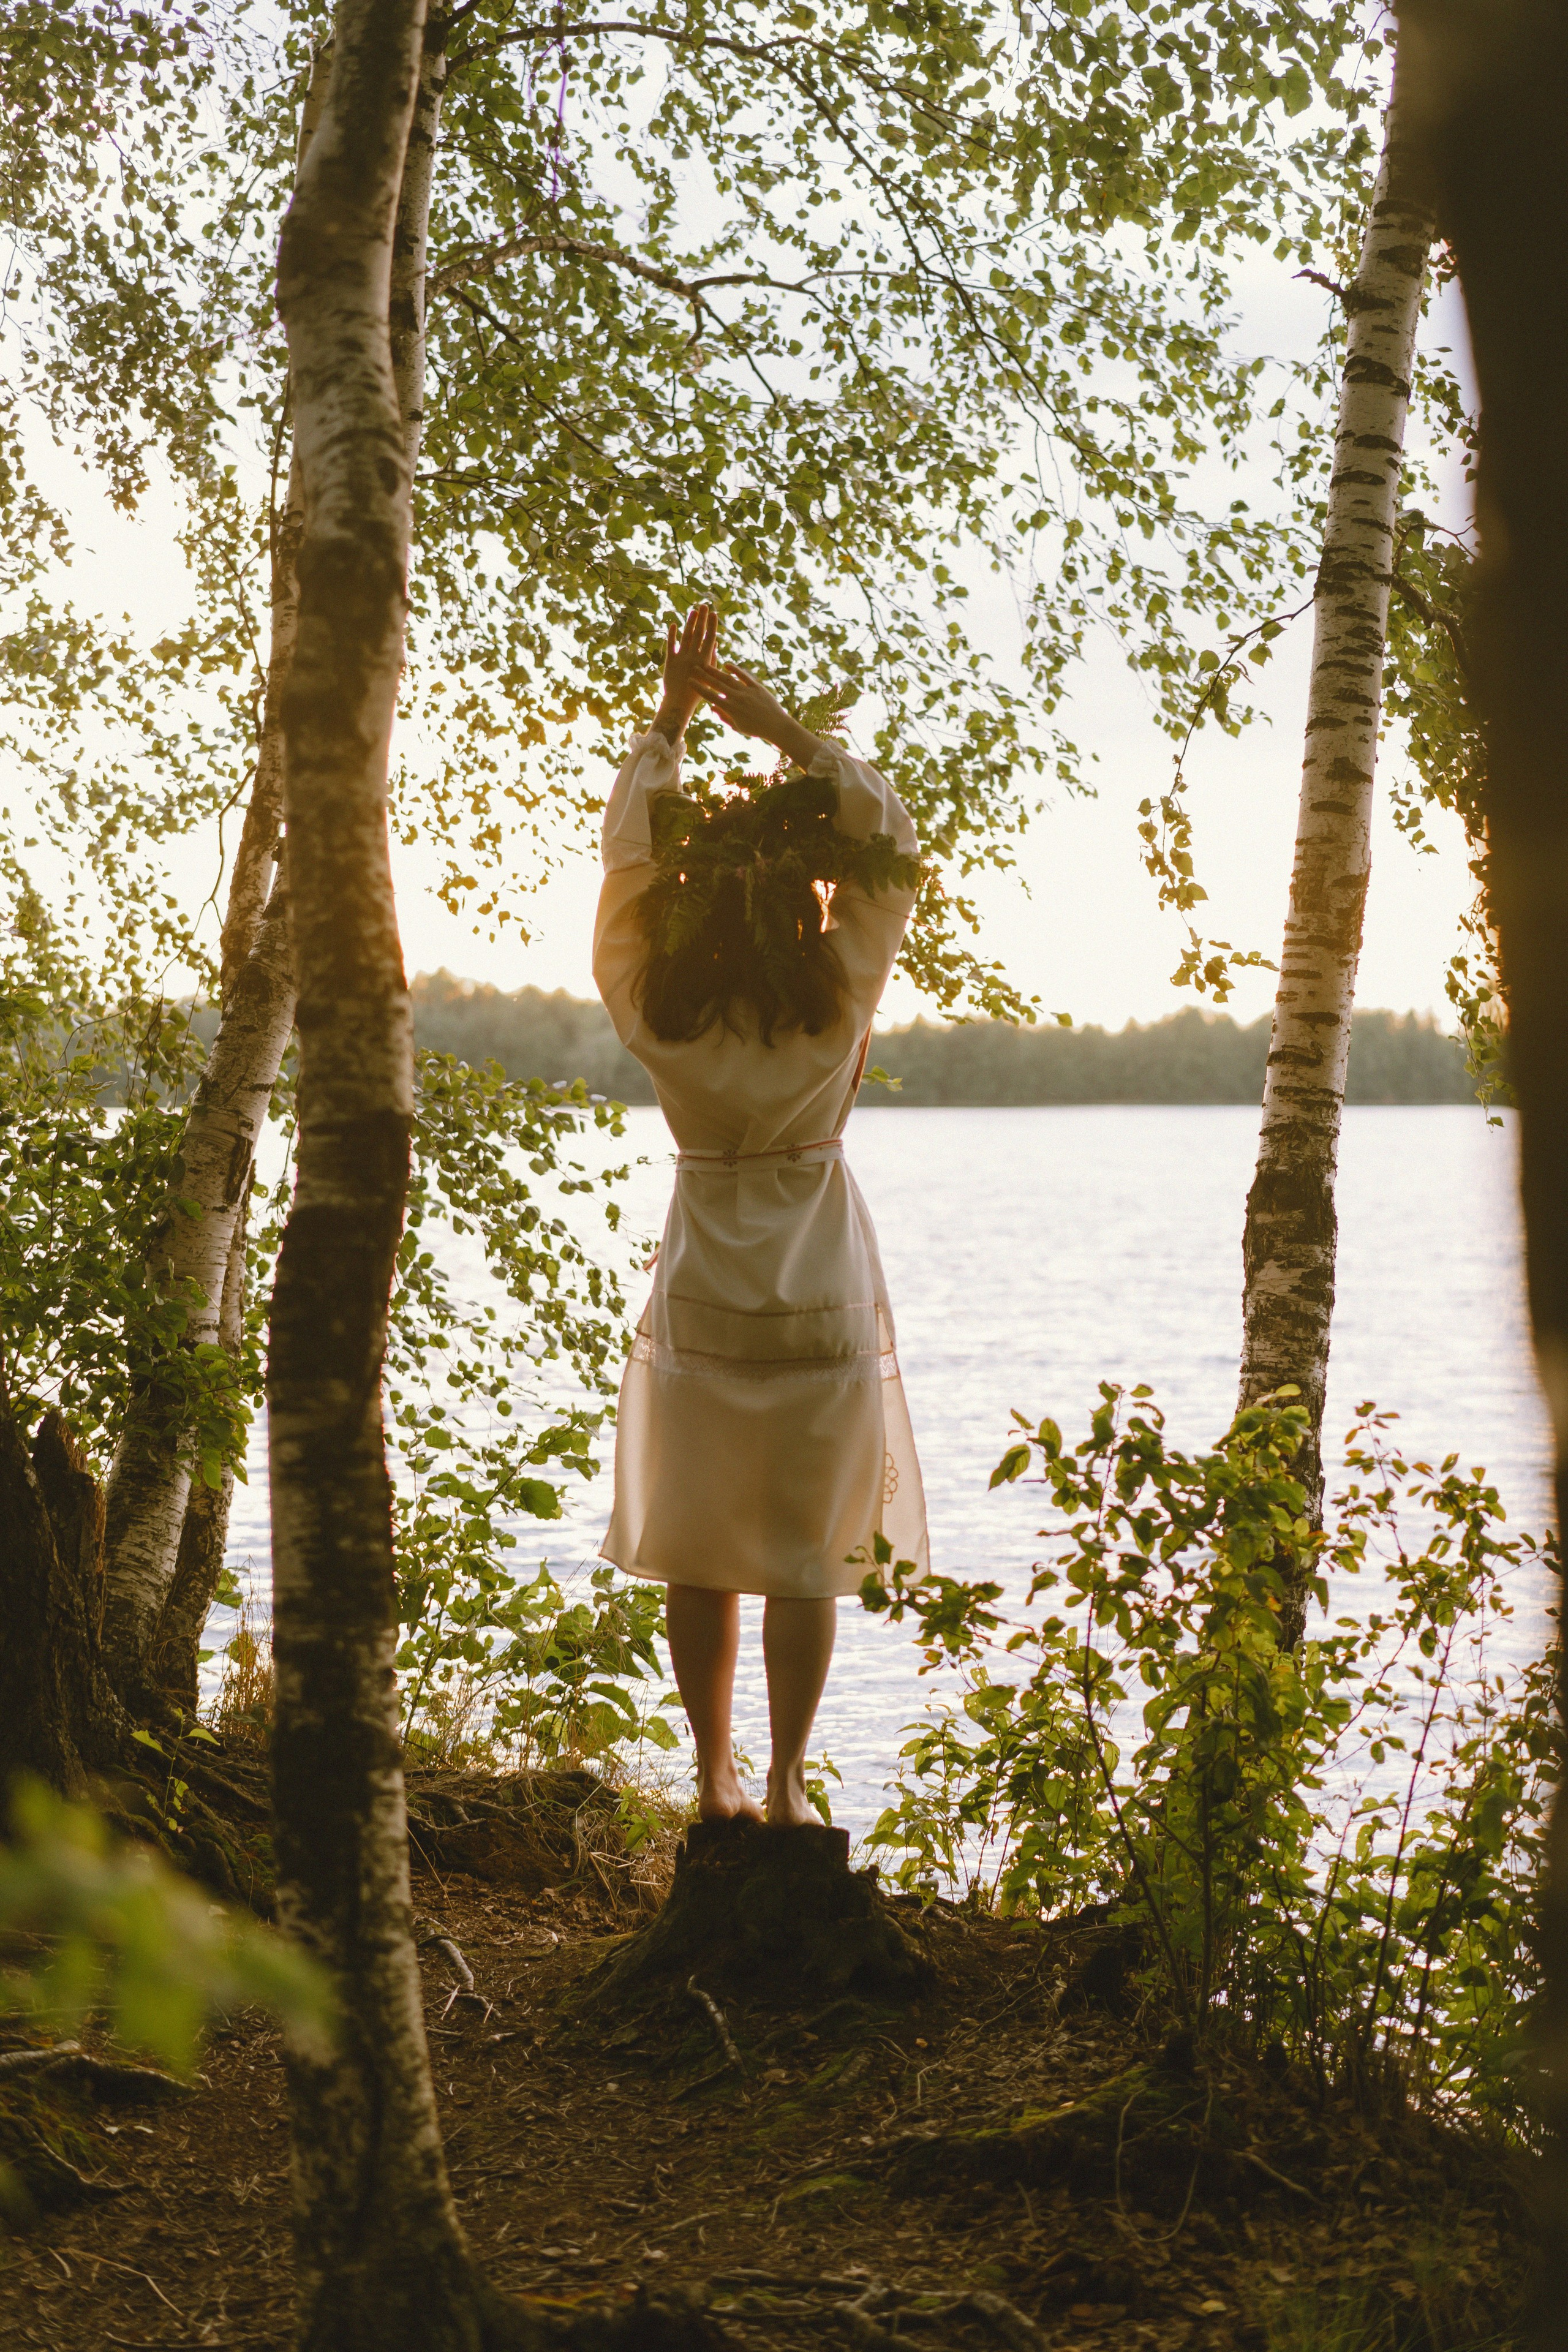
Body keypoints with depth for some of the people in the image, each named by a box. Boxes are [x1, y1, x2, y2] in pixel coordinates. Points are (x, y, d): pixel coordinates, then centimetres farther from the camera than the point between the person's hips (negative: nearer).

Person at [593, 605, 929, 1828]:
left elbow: (629, 851, 2)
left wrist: (671, 717, 6)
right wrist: (783, 728, -5)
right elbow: (894, 847, -5)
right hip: (821, 1310, -1)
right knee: (806, 1558, 6)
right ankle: (786, 1783, 10)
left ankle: (717, 1775, 17)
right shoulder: (836, 1016, -15)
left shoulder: (658, 1018, -11)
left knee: (699, 1556, 10)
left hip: (701, 1311, 2)